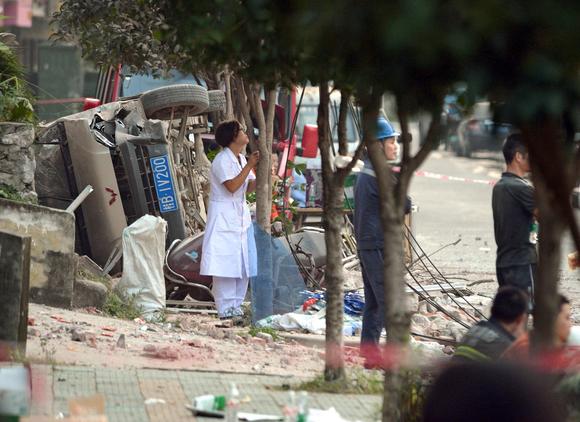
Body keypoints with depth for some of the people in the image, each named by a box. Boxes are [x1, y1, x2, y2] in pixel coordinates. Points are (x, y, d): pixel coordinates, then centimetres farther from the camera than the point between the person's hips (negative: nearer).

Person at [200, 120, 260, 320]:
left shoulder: (241, 159, 12)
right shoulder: (222, 160, -13)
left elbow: (250, 186, 11)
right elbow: (232, 186, -22)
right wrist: (249, 166, -21)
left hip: (241, 216, 9)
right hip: (223, 217, -8)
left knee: (243, 263, 7)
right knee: (225, 263, -8)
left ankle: (236, 305, 14)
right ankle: (225, 308, -5)